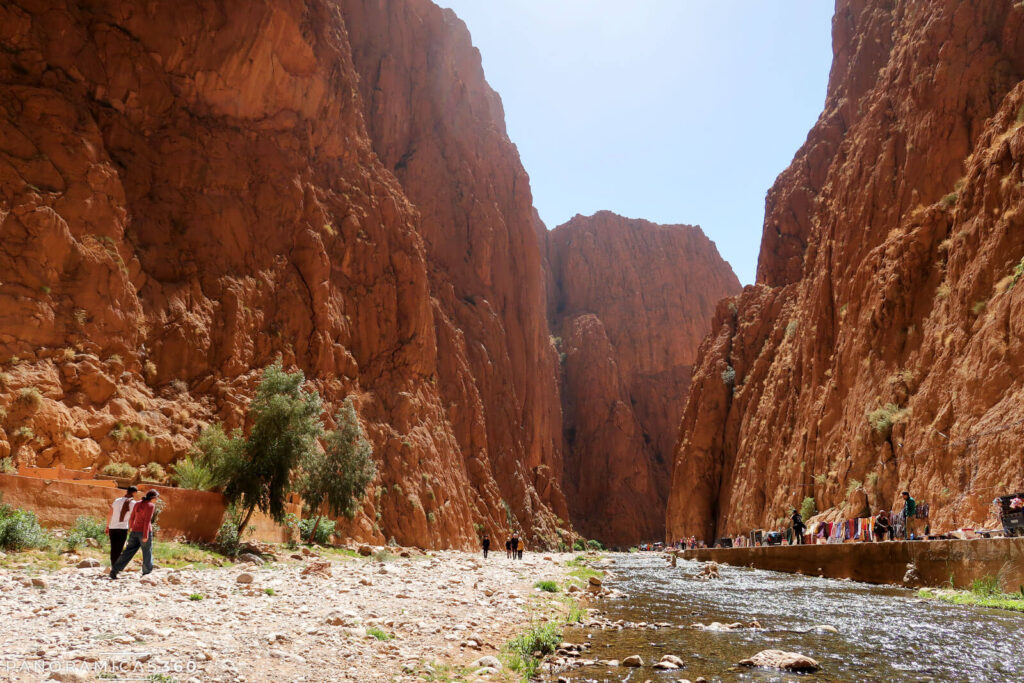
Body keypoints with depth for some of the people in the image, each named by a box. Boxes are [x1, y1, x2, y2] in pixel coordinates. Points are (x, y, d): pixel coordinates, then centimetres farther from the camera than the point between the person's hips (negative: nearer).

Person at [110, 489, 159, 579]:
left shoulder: (137, 504, 9)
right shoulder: (151, 506, -11)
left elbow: (132, 518, 15)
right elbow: (147, 521, -17)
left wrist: (130, 527, 32)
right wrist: (145, 536, -19)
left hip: (135, 531, 6)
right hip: (145, 532, -6)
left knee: (128, 552, 8)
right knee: (147, 553, 8)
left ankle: (114, 571, -1)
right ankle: (146, 574, 13)